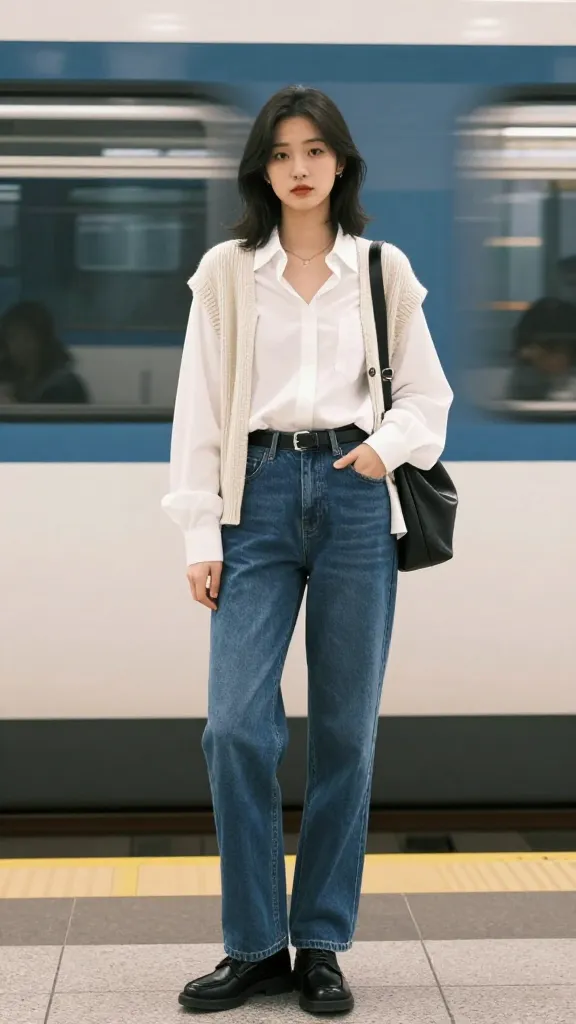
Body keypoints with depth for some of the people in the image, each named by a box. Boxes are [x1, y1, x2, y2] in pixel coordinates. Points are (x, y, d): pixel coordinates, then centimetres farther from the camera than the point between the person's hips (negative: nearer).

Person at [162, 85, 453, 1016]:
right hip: (260, 495, 0)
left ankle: (323, 945, 15)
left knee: (345, 730, 3)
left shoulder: (383, 270, 8)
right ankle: (256, 946, 7)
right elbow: (199, 406, 3)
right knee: (237, 724, -8)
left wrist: (389, 444, -11)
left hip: (355, 497, 1)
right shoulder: (226, 273, 6)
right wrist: (200, 535, -2)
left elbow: (428, 392, 10)